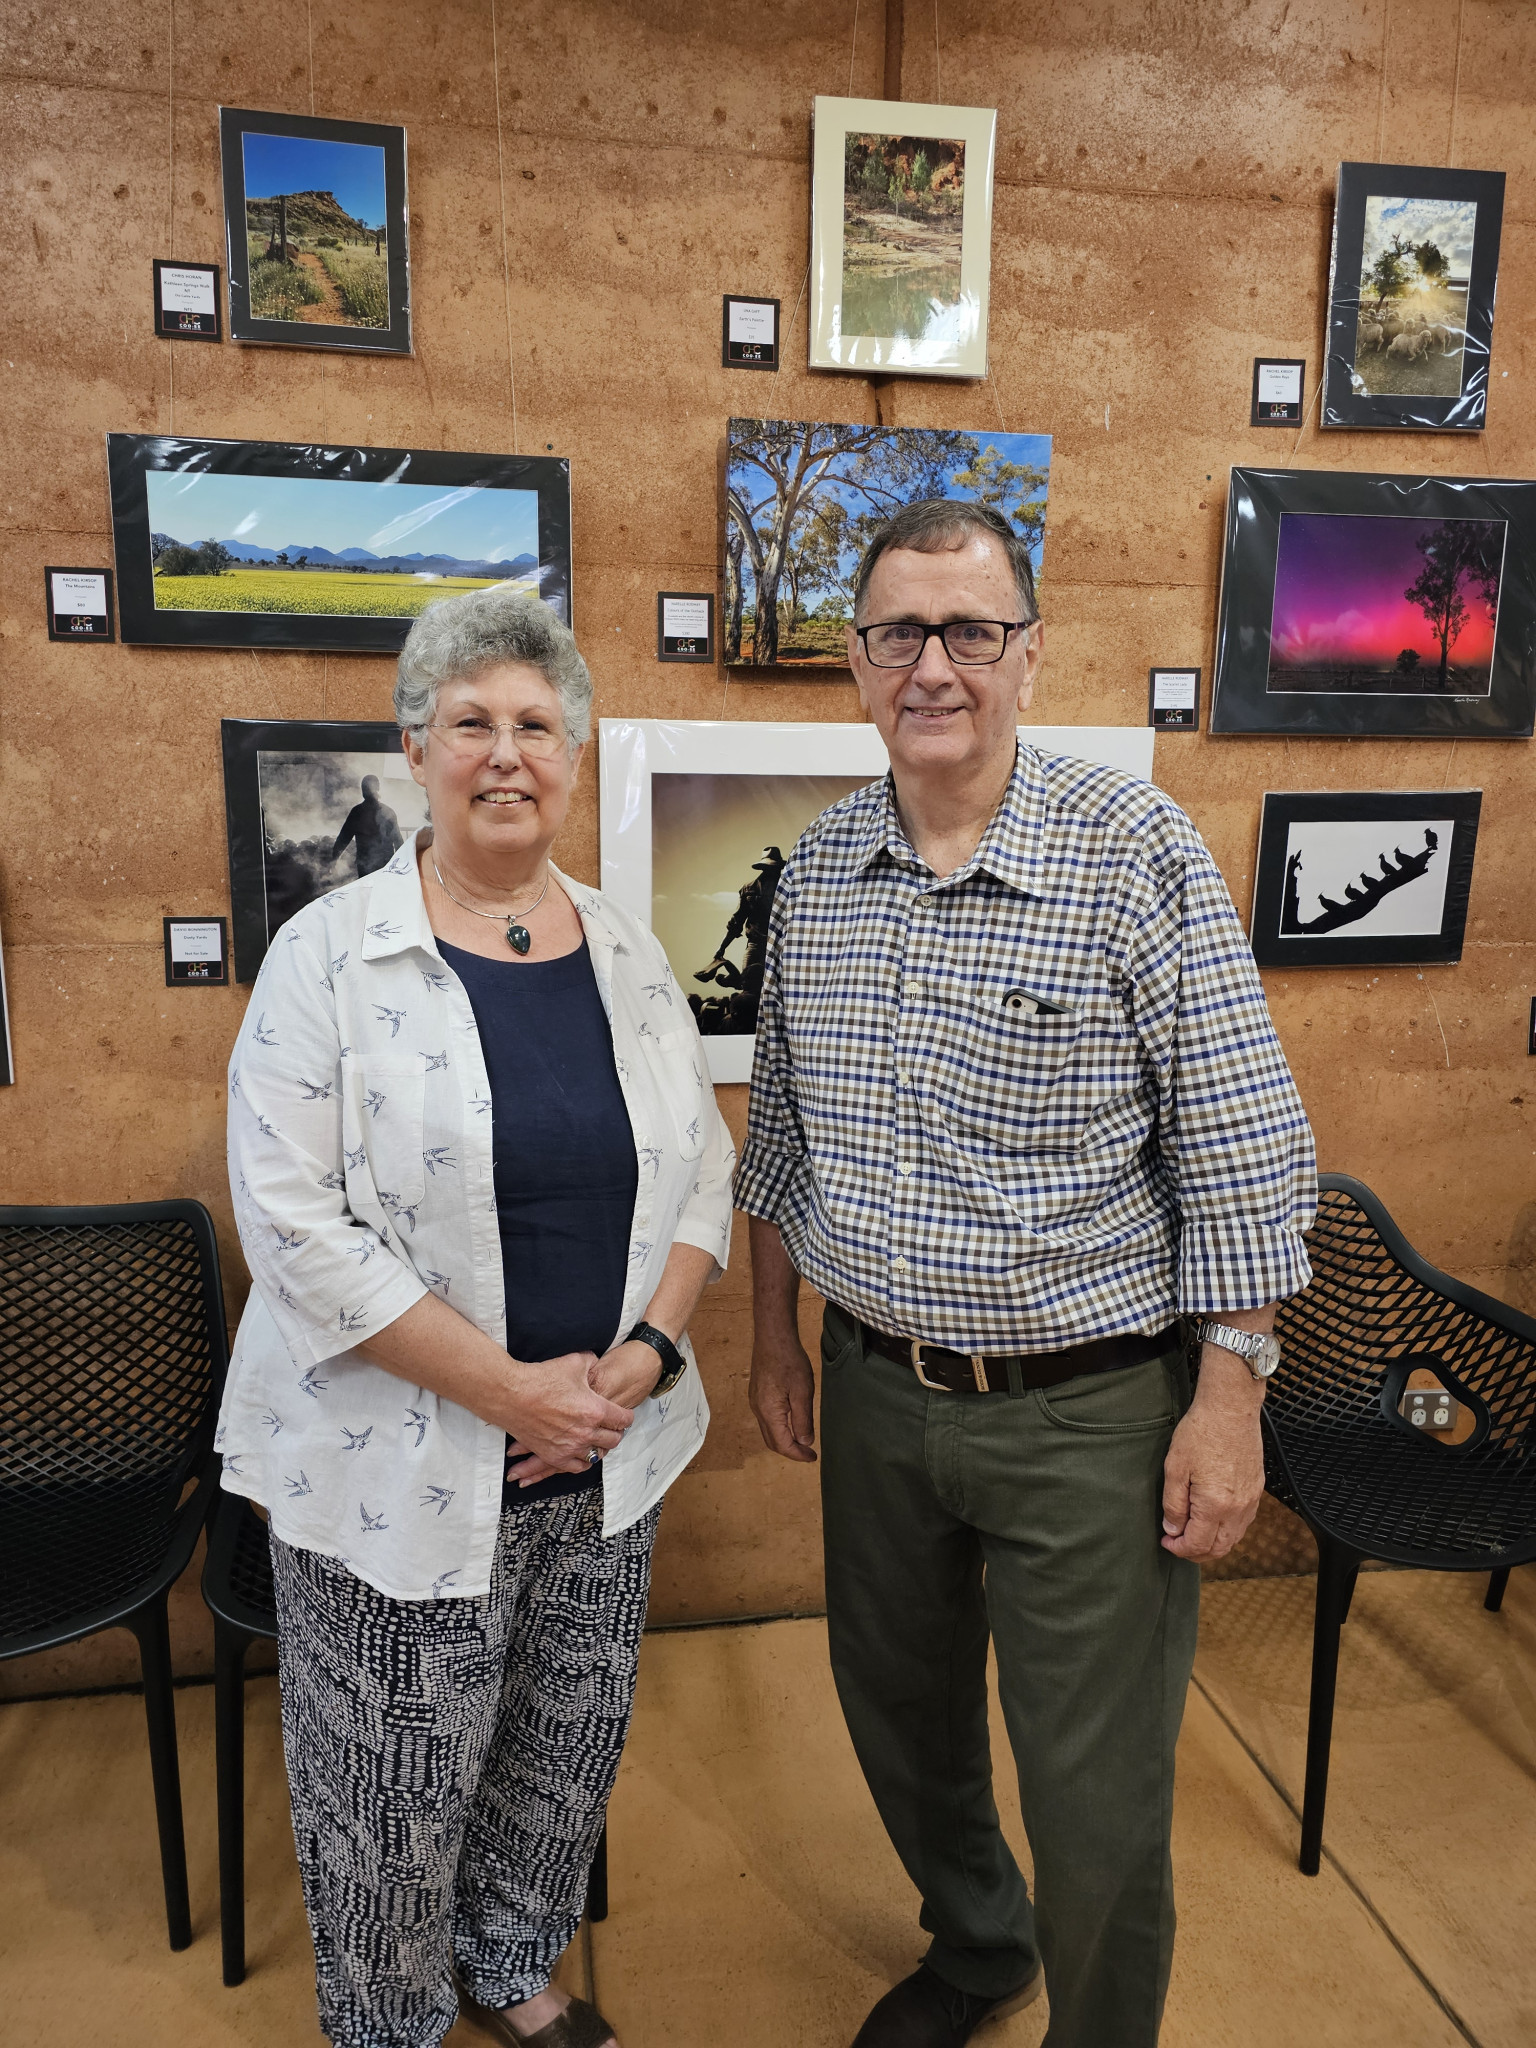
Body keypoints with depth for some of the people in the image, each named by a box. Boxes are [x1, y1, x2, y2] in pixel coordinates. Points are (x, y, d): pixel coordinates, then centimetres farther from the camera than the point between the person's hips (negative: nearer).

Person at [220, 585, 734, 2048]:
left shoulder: (624, 949, 3)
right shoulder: (329, 956, -10)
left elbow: (701, 1170, 6)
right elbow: (296, 1226, -16)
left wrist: (643, 1352, -8)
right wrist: (509, 1388, -17)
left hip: (605, 1453, 5)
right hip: (402, 1467, -4)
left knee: (568, 1743, 21)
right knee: (401, 1777, 13)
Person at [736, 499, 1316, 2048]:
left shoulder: (1139, 852, -14)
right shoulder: (817, 869, 1)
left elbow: (1243, 1150, -11)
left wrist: (1230, 1399, -13)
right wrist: (775, 1340, 12)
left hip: (1086, 1412, -5)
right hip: (875, 1394, 5)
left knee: (1097, 1803, 11)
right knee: (899, 1719, 25)